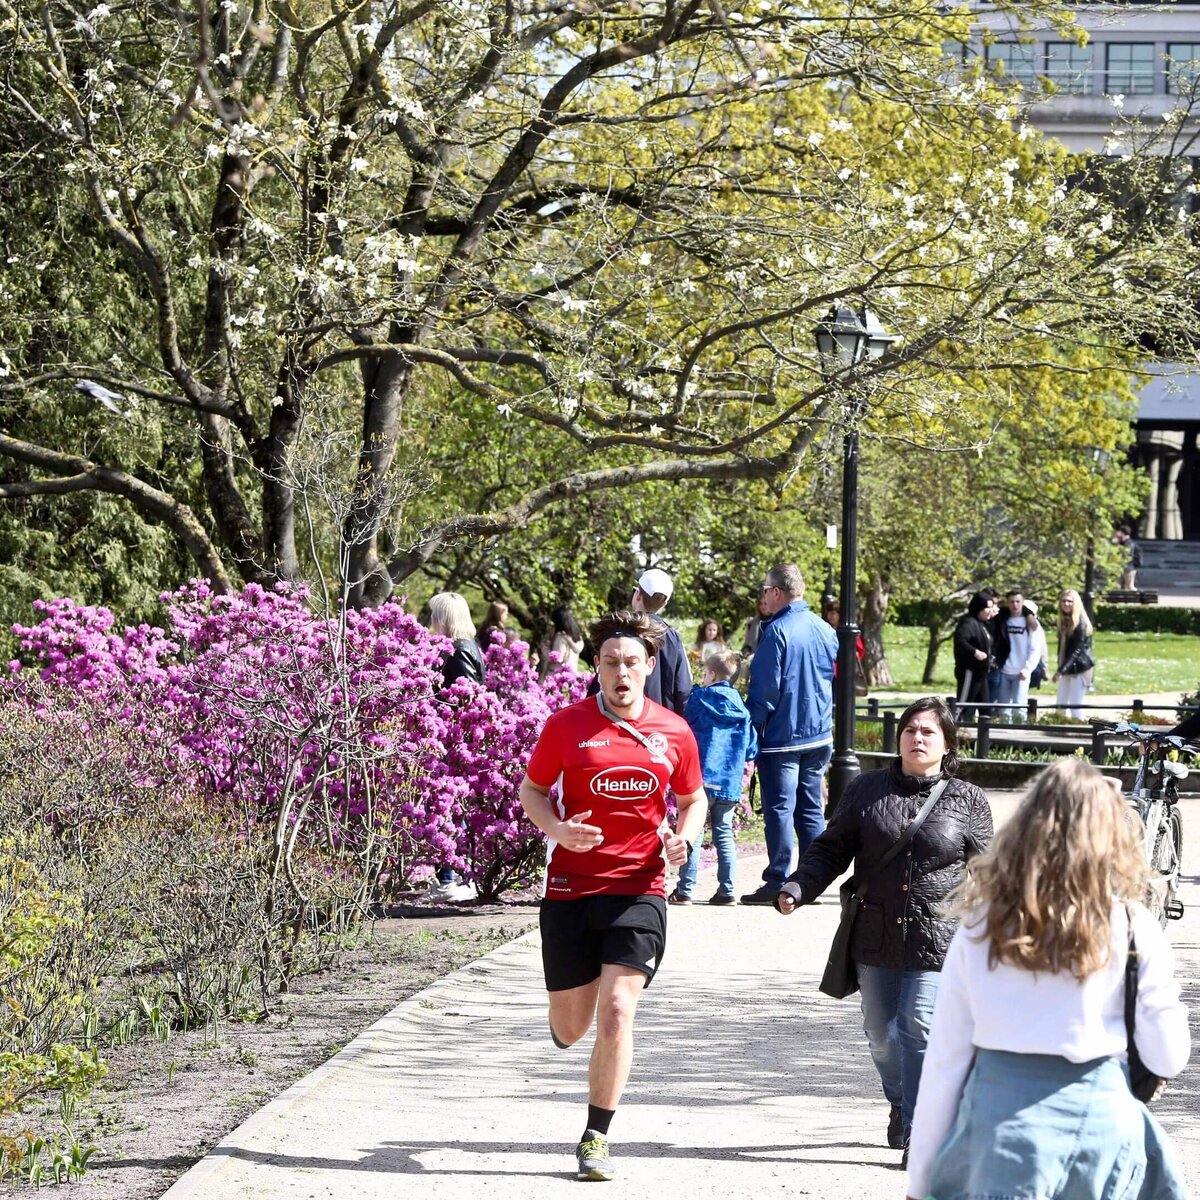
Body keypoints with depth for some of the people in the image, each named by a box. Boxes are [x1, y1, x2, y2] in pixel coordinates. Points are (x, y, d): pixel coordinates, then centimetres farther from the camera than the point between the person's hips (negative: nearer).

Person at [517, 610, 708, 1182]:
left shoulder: (674, 733, 4)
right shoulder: (567, 725, -1)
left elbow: (693, 799, 18)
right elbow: (531, 790, 8)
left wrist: (683, 839, -3)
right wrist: (557, 828, -12)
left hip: (639, 888, 0)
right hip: (571, 884, 0)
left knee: (617, 1011, -13)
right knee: (571, 1027, 8)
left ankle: (595, 1138, 0)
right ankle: (564, 1023, 49)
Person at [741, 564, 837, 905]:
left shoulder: (777, 631, -14)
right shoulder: (825, 630, 7)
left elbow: (764, 689, -15)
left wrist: (750, 732, -7)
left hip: (781, 736, -7)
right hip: (819, 736, 7)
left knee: (779, 809, -3)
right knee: (811, 809, 11)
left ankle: (777, 882, -3)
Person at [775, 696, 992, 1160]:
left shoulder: (967, 801, 2)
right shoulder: (867, 789, 6)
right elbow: (830, 849, 8)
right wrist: (796, 888, -7)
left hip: (937, 938, -3)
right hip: (876, 938, 3)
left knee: (919, 1029, -13)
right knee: (880, 1031, 12)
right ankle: (901, 1103, 38)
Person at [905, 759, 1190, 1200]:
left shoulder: (981, 925, 2)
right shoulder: (1132, 928, -3)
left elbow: (944, 1061, 2)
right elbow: (1167, 1060, 1)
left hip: (998, 1112, 1)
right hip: (1100, 1120, -1)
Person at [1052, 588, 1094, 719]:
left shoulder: (1081, 623, -13)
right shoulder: (1064, 621, 11)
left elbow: (1077, 650, -19)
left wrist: (1061, 670, -24)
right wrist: (1060, 668, 2)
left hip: (1079, 668, -8)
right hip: (1066, 668, 8)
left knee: (1075, 705, -8)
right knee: (1061, 704, 8)